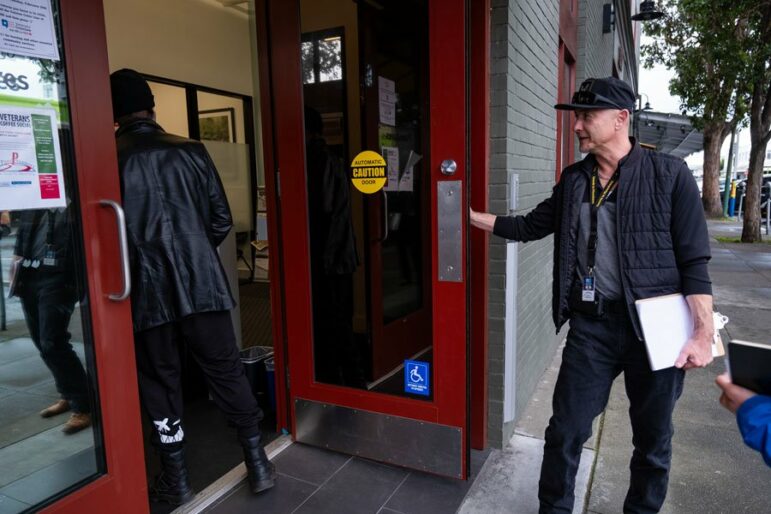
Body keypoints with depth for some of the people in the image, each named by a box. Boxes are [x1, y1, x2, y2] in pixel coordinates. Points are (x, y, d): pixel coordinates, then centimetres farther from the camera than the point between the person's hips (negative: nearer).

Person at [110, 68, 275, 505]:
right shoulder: (192, 151, 1)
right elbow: (222, 219, 3)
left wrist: (138, 261, 15)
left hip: (145, 291, -1)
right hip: (202, 284, 1)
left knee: (160, 384, 12)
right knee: (227, 371, 10)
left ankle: (176, 481, 24)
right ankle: (259, 464, 18)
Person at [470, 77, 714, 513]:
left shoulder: (669, 173, -5)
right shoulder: (574, 180, 7)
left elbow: (694, 261, -7)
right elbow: (531, 226, 13)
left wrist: (704, 334, -11)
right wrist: (470, 215, 7)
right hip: (592, 324, 3)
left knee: (653, 437, 16)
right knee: (566, 430, 7)